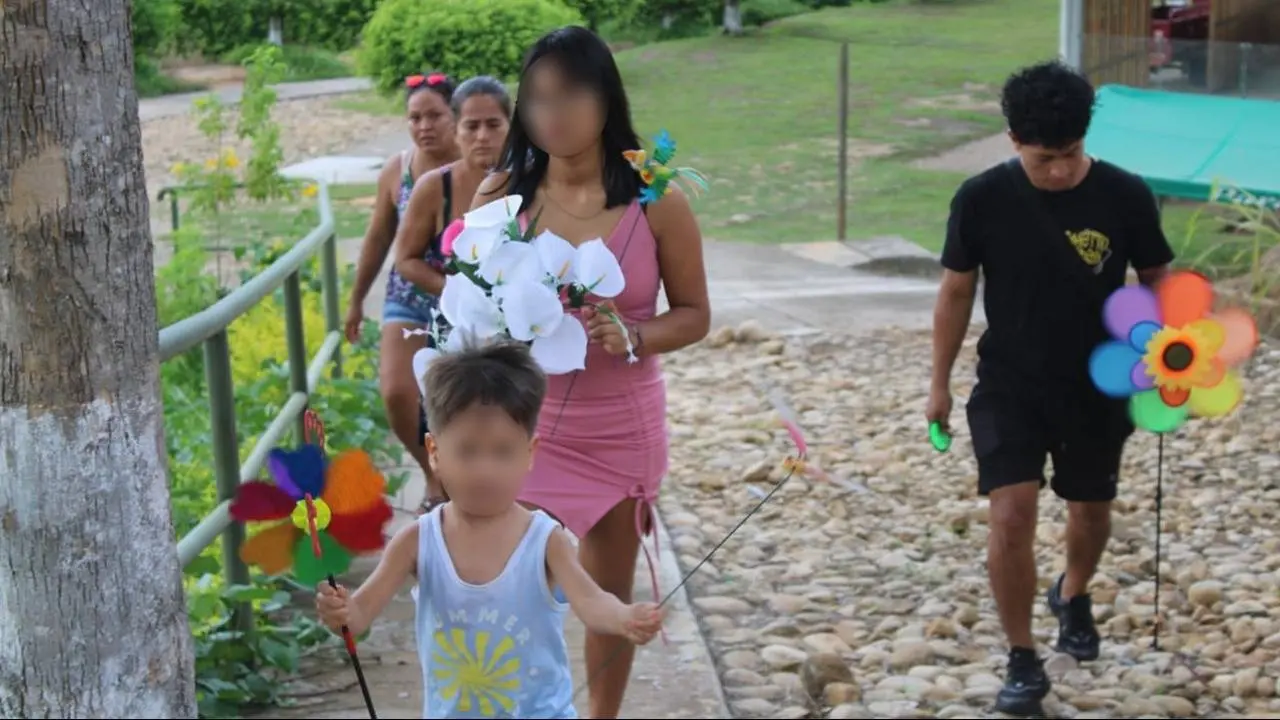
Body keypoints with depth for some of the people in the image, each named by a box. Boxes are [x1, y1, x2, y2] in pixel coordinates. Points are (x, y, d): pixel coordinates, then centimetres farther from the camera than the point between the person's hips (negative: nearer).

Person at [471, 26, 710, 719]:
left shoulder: (656, 200, -9)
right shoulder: (500, 194, -5)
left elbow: (694, 314, -3)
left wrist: (632, 336, -21)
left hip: (622, 429, 0)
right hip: (523, 424, 0)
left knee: (610, 592, 16)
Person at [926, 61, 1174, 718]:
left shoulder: (1126, 196, -15)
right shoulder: (981, 199, -14)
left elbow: (1156, 283, -1)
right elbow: (956, 292, -1)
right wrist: (940, 382, 2)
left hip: (1098, 389, 1)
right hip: (1009, 386, -1)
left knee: (1091, 510, 18)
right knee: (1011, 514, -13)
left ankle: (1073, 594, 51)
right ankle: (1022, 661, 4)